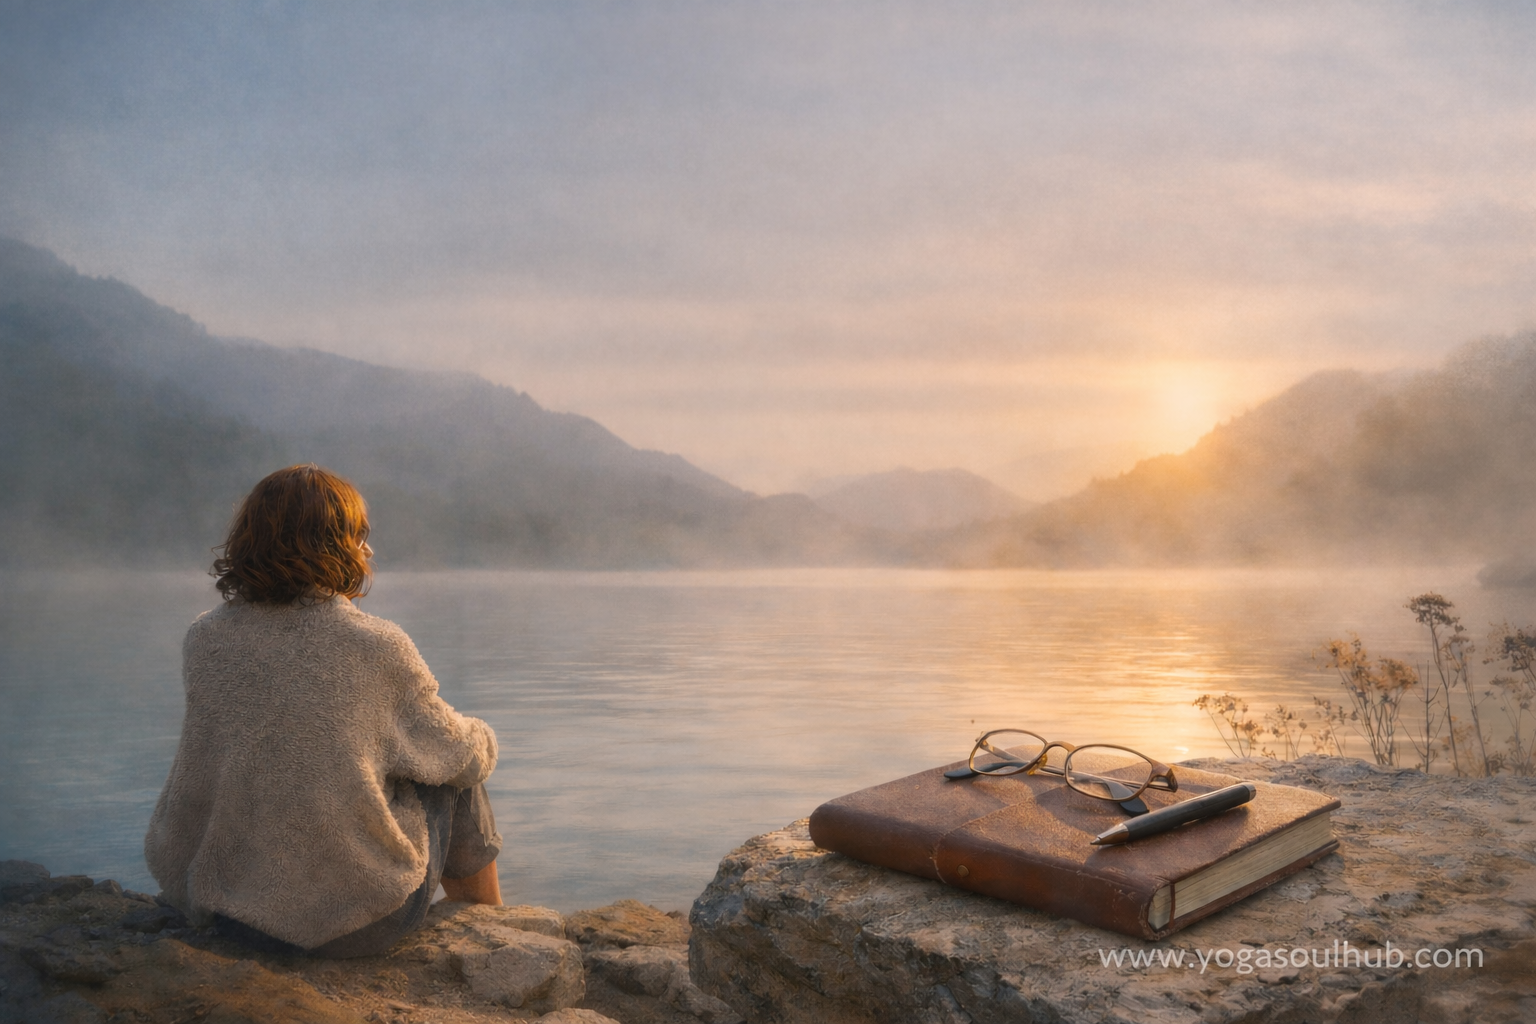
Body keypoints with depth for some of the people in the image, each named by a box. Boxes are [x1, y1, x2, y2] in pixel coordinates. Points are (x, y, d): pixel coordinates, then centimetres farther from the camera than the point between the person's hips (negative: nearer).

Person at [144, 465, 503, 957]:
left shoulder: (203, 639, -6)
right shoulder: (376, 647, -18)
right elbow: (460, 756, -4)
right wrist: (482, 738, 18)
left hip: (235, 911, 5)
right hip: (359, 923, -5)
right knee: (457, 777, 20)